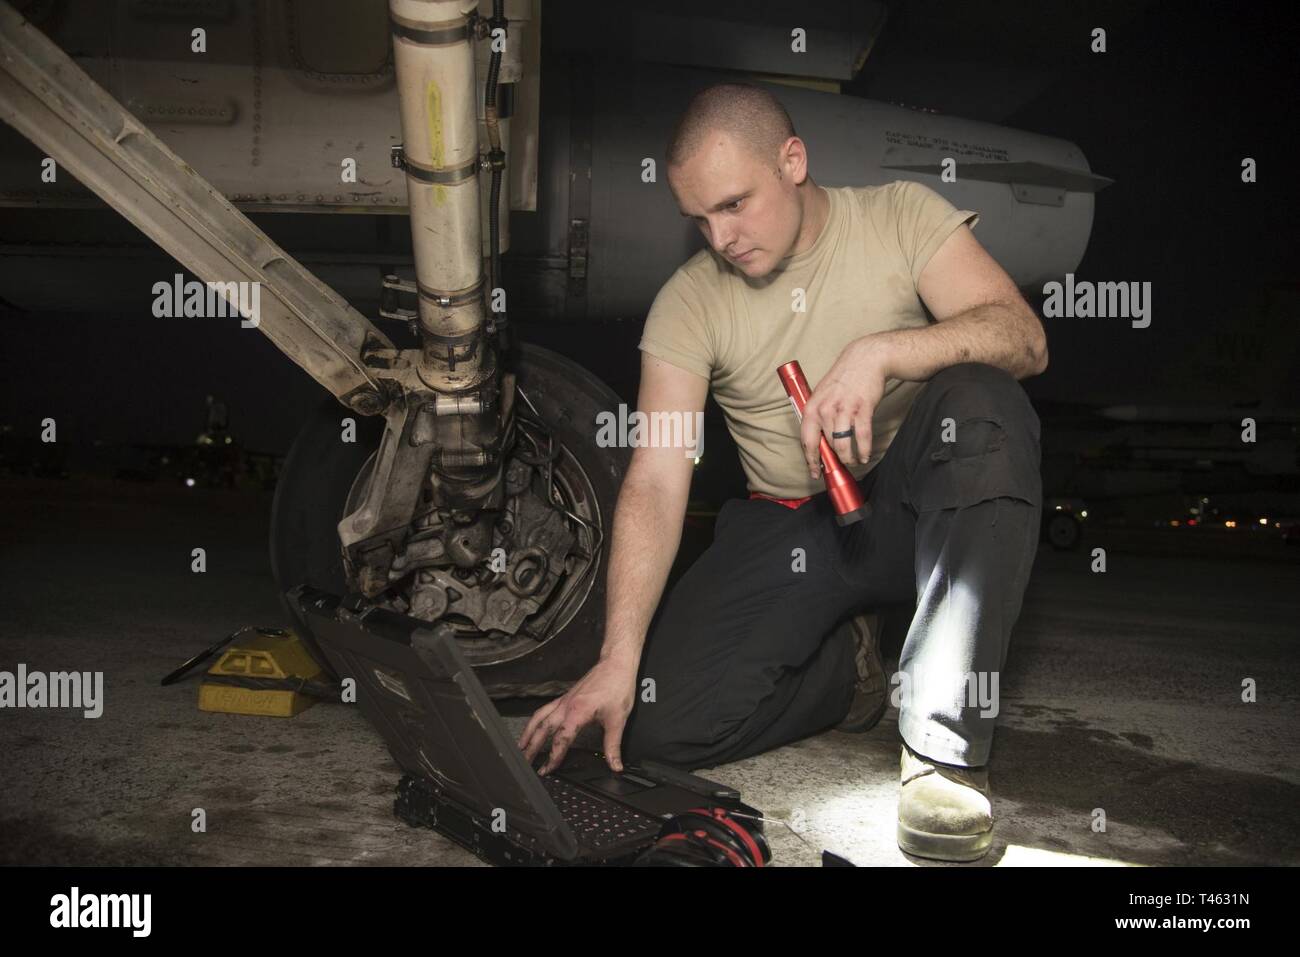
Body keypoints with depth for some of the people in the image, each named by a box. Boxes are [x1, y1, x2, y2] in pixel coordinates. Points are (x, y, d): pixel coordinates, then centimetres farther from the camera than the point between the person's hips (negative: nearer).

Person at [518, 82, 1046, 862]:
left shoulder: (901, 216, -4)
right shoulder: (689, 302, -5)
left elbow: (1024, 337, -17)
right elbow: (655, 485, -14)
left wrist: (880, 352, -35)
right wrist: (618, 662, -24)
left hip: (910, 503, 0)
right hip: (790, 530, 1)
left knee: (983, 401, -34)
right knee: (660, 723, -18)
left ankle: (944, 751, -28)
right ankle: (844, 666, 12)